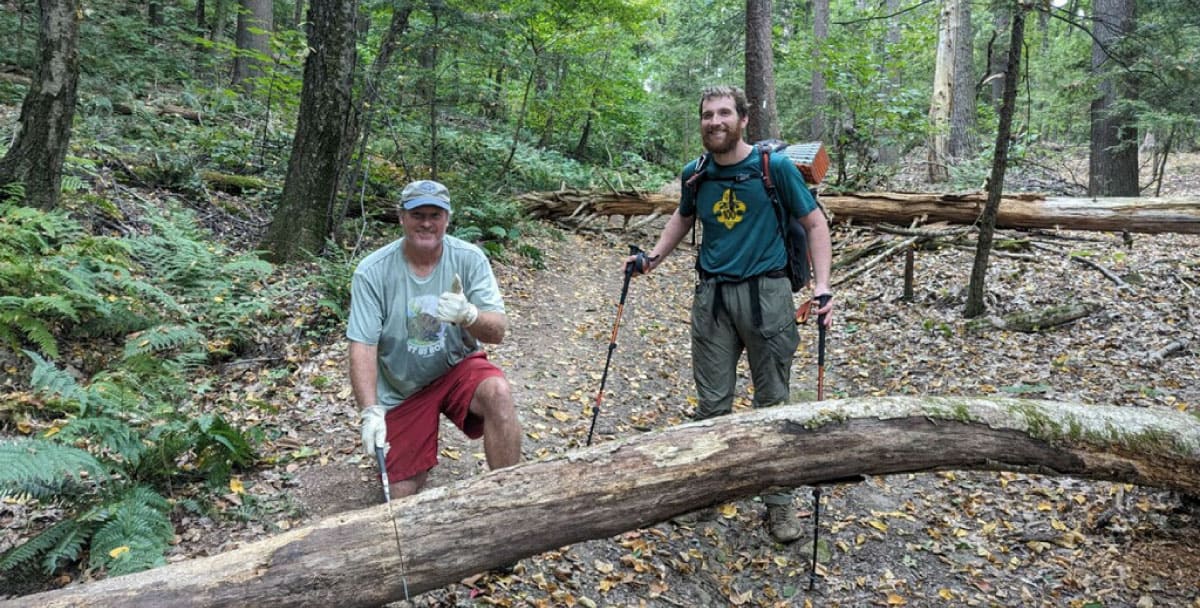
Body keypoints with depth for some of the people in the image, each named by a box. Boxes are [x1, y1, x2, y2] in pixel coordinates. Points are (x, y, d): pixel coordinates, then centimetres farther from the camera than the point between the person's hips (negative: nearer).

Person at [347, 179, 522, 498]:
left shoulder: (469, 258, -13)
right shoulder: (372, 271, -16)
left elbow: (497, 331, -18)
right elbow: (362, 347, -19)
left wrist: (468, 315, -41)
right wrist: (371, 412, -32)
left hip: (458, 366, 0)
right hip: (402, 390, 0)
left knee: (497, 391, -34)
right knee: (403, 495, 1)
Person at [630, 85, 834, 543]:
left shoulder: (775, 166, -7)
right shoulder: (695, 174, 5)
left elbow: (815, 223, -2)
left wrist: (822, 285, -13)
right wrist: (655, 256, 12)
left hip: (765, 294, -3)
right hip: (712, 295, 3)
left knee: (773, 402, 6)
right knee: (712, 402, 8)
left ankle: (779, 501, 19)